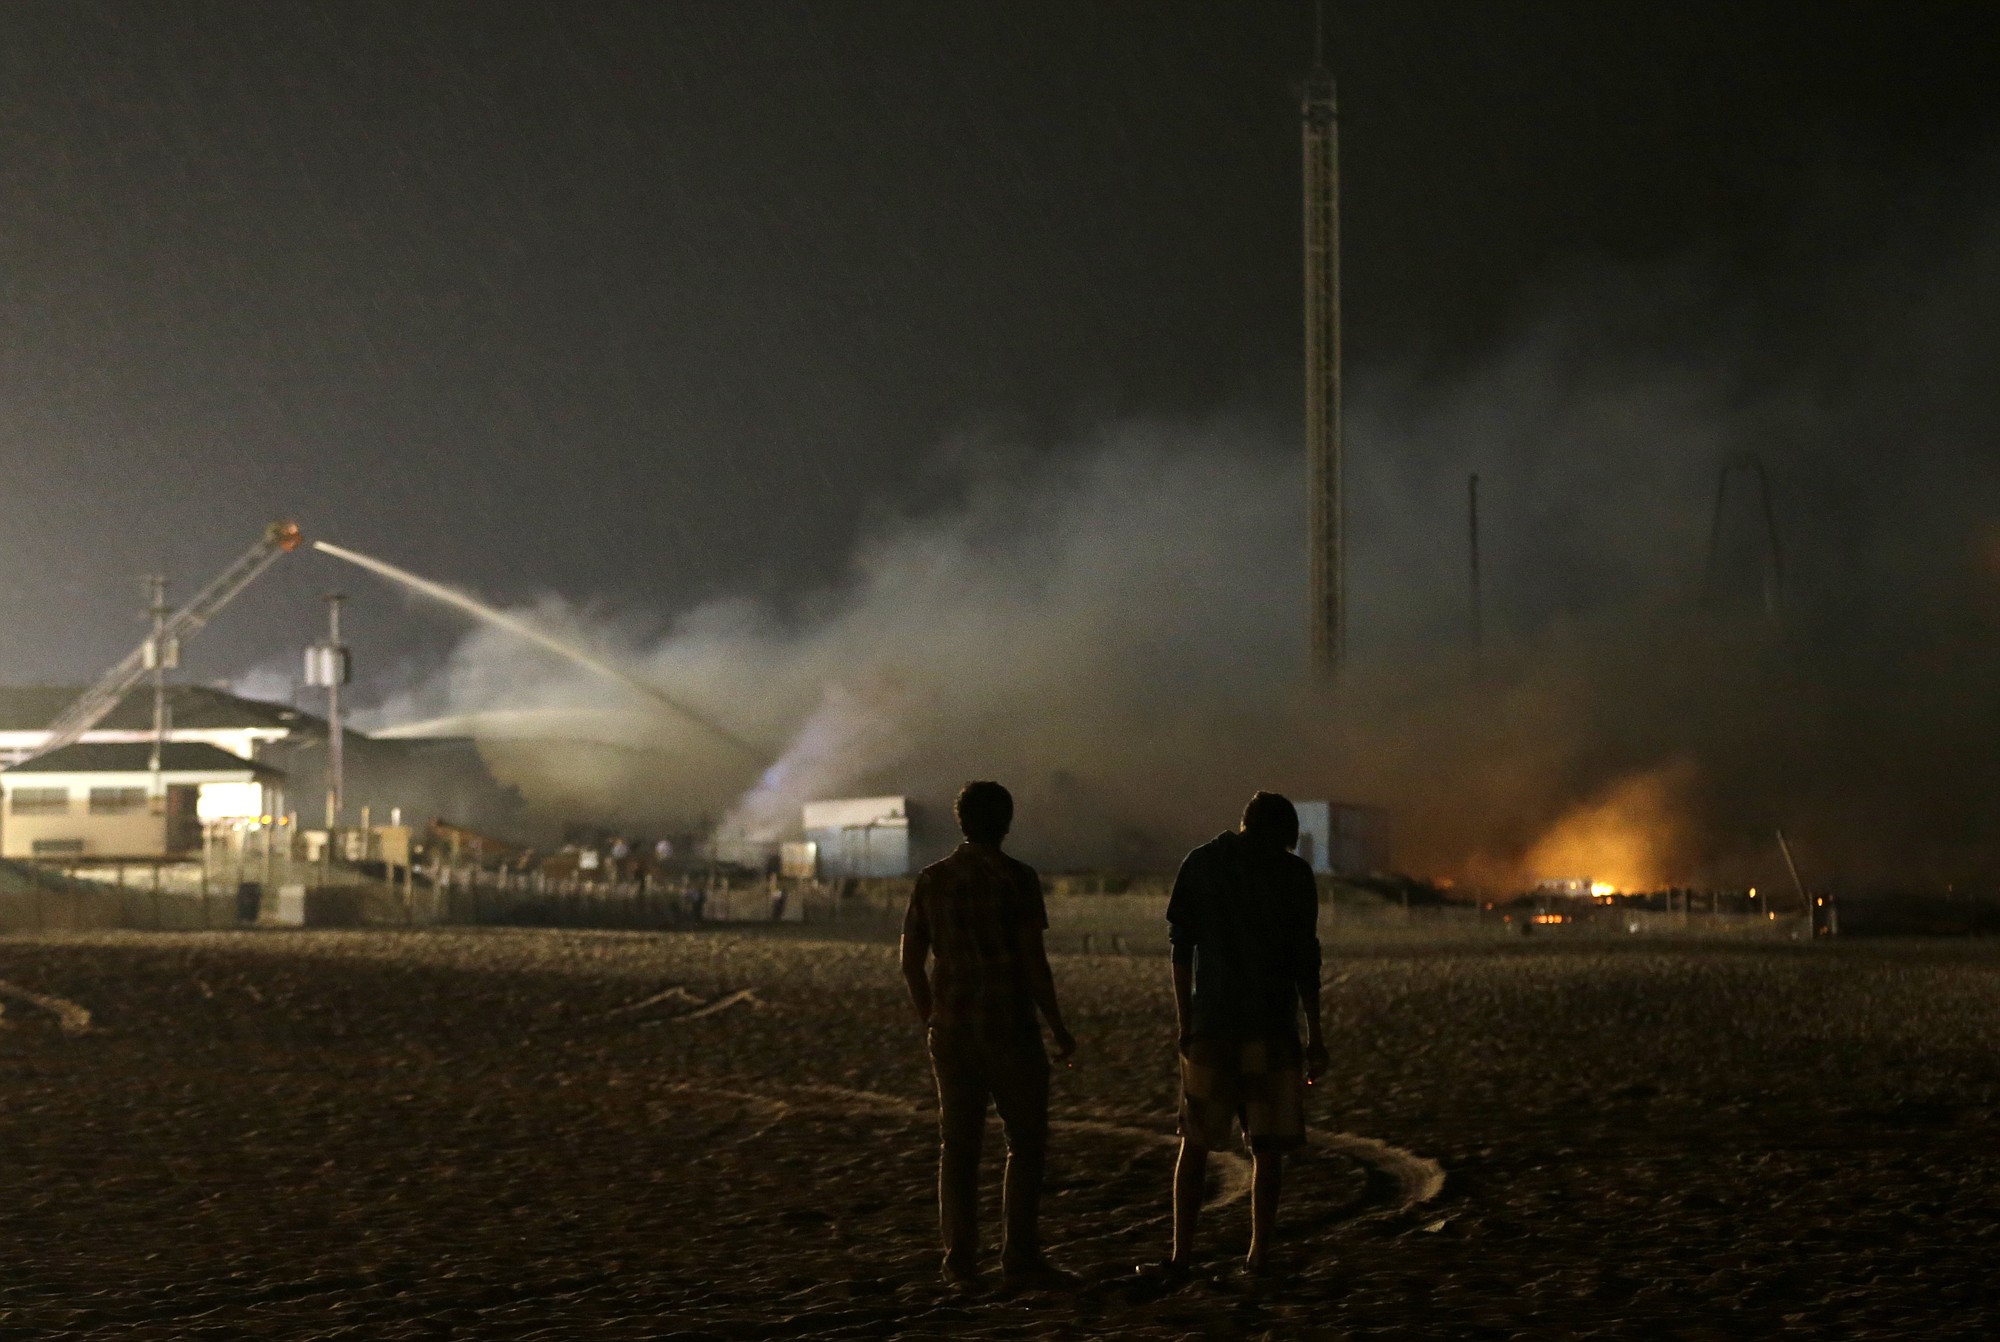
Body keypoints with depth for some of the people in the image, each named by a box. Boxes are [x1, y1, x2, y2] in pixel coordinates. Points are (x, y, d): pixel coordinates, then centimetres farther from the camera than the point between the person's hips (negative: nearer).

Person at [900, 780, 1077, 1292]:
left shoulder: (931, 880, 6)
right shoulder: (1016, 879, -8)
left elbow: (910, 961, 8)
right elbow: (1034, 961, -11)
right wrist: (1058, 1027, -2)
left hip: (951, 1032, 5)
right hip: (1009, 1028, -5)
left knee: (958, 1145, 8)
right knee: (1026, 1142, 4)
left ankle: (960, 1262, 7)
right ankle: (1020, 1259, 0)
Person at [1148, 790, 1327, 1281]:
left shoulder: (1199, 864, 6)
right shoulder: (1293, 873, 0)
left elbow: (1180, 947, 5)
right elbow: (1304, 957, -2)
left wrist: (1184, 1024, 9)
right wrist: (1315, 1034, 2)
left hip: (1210, 1023, 1)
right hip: (1272, 1026, -1)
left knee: (1195, 1143, 9)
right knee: (1267, 1147, 7)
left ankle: (1182, 1255, 4)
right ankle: (1259, 1255, 7)